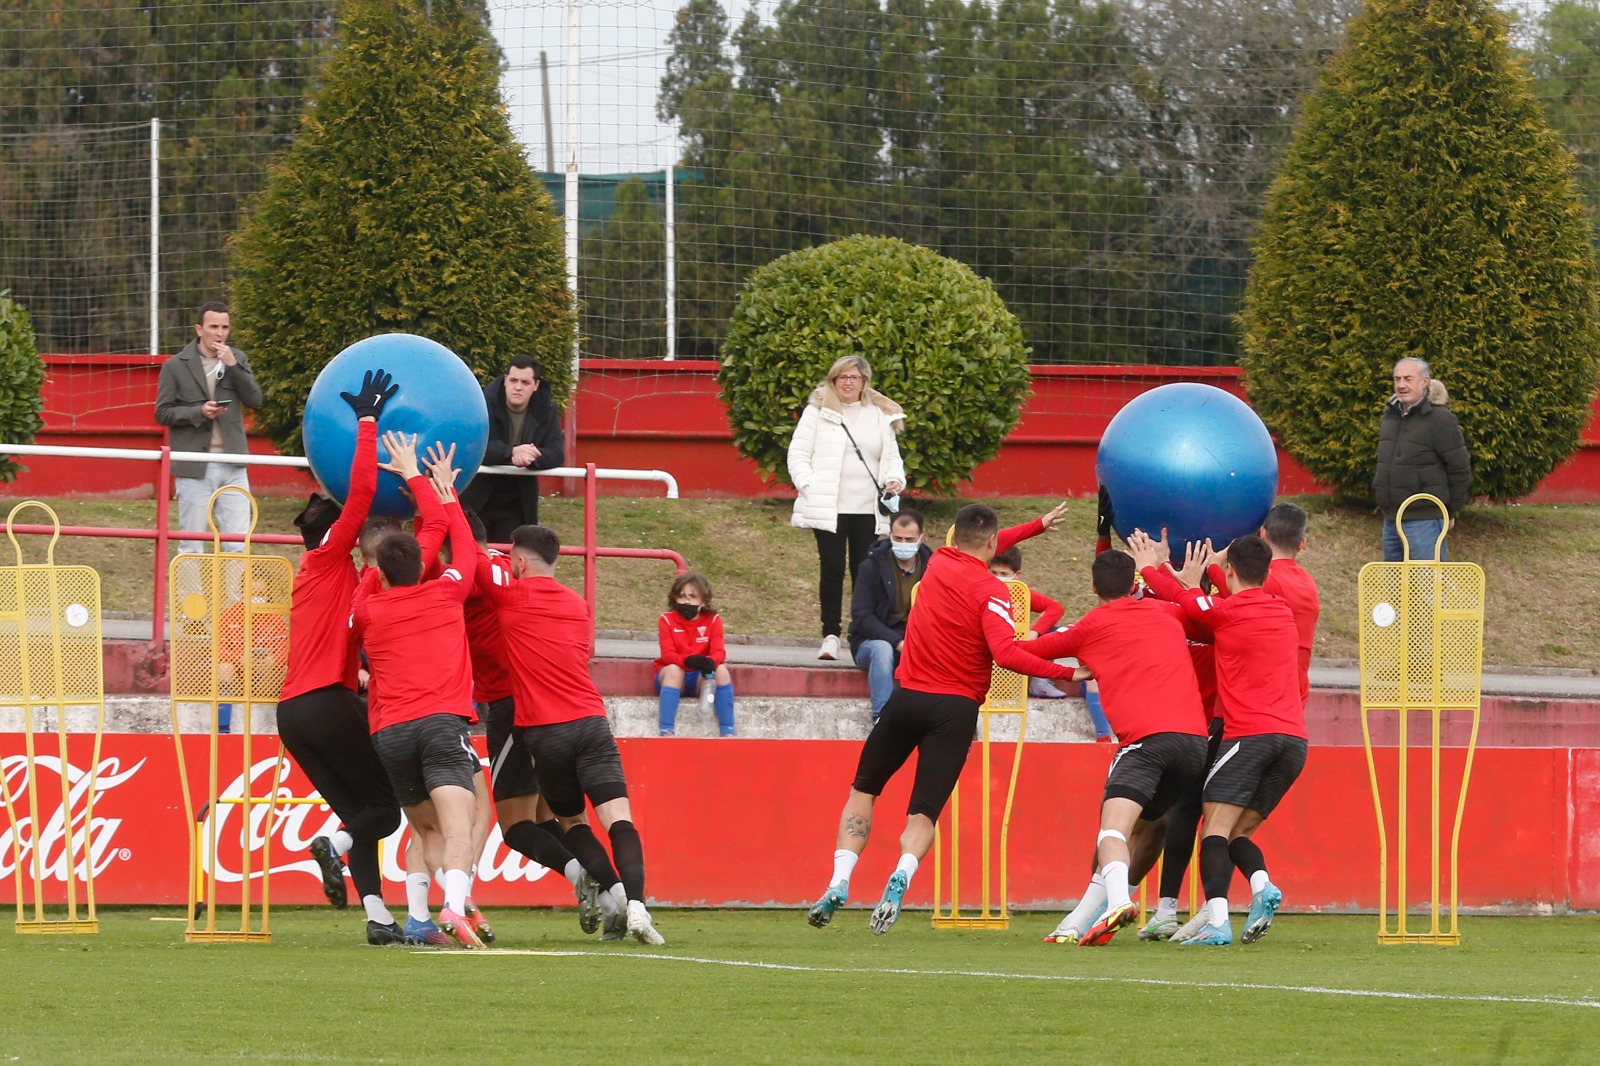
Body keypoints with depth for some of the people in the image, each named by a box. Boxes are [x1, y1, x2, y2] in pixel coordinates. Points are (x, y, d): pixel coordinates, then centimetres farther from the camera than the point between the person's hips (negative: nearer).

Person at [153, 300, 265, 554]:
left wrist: (233, 366, -10)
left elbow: (255, 400, 1)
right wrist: (199, 412, -16)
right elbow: (163, 412, -1)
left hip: (232, 466, 2)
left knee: (238, 543, -1)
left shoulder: (237, 360, 10)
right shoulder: (175, 366, 0)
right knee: (192, 544, 2)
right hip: (194, 466, -2)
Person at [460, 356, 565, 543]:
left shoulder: (546, 412, 0)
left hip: (516, 506, 2)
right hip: (476, 500, -2)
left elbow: (557, 454, -10)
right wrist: (511, 452, -41)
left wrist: (530, 457, -34)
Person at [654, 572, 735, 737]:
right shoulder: (666, 620, -6)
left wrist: (710, 662, -38)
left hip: (701, 678, 2)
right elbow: (667, 655, -17)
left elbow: (719, 652, -13)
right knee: (674, 669, -36)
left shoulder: (713, 620, -1)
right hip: (674, 676, -2)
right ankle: (666, 731, -45)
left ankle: (727, 732, -30)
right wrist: (688, 660, -39)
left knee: (721, 669, -28)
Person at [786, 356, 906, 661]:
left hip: (867, 509, 2)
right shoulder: (817, 412, 4)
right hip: (828, 508, -2)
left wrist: (894, 479, -4)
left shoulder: (880, 416, 12)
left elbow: (891, 457, 17)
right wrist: (809, 487, -12)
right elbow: (798, 454, 2)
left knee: (865, 572, 1)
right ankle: (830, 634, 2)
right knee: (832, 569, -4)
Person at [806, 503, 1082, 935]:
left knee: (863, 791, 17)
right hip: (957, 709, -3)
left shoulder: (940, 562, 6)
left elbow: (974, 548, 28)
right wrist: (1064, 673, -18)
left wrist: (1038, 525, 39)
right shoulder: (991, 592, -9)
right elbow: (1006, 653, -22)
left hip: (907, 699, 3)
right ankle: (900, 877, -30)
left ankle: (838, 885, 1)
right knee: (924, 813, 0)